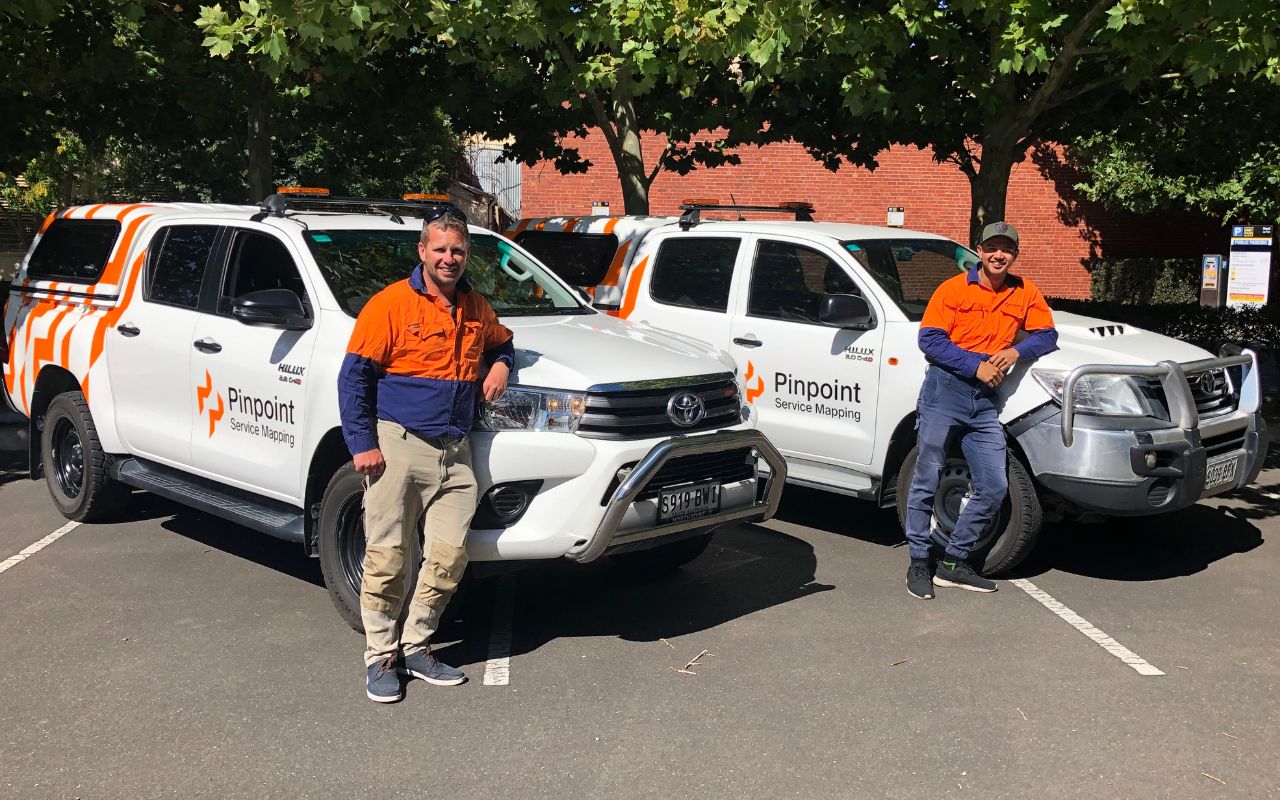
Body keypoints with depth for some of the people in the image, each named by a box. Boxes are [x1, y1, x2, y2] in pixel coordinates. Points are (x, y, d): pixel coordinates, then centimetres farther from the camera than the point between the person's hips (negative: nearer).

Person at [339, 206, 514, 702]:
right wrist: (362, 444, -11)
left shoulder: (477, 309, 15)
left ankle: (416, 647, 19)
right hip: (397, 445, -5)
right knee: (388, 557, -2)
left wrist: (501, 364, 10)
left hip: (455, 452, 5)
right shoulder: (391, 304, -5)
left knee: (449, 557, 2)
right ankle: (381, 656, 13)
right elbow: (354, 376, -6)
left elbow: (501, 342, 35)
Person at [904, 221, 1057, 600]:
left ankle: (955, 561, 15)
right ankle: (919, 564, 10)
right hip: (945, 389, -4)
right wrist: (976, 366, -15)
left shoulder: (1025, 293, 10)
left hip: (986, 399, 4)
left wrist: (1017, 351, -10)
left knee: (994, 487, 2)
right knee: (927, 481, -1)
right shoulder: (954, 289, -2)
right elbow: (929, 339, -8)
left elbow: (1047, 335, 11)